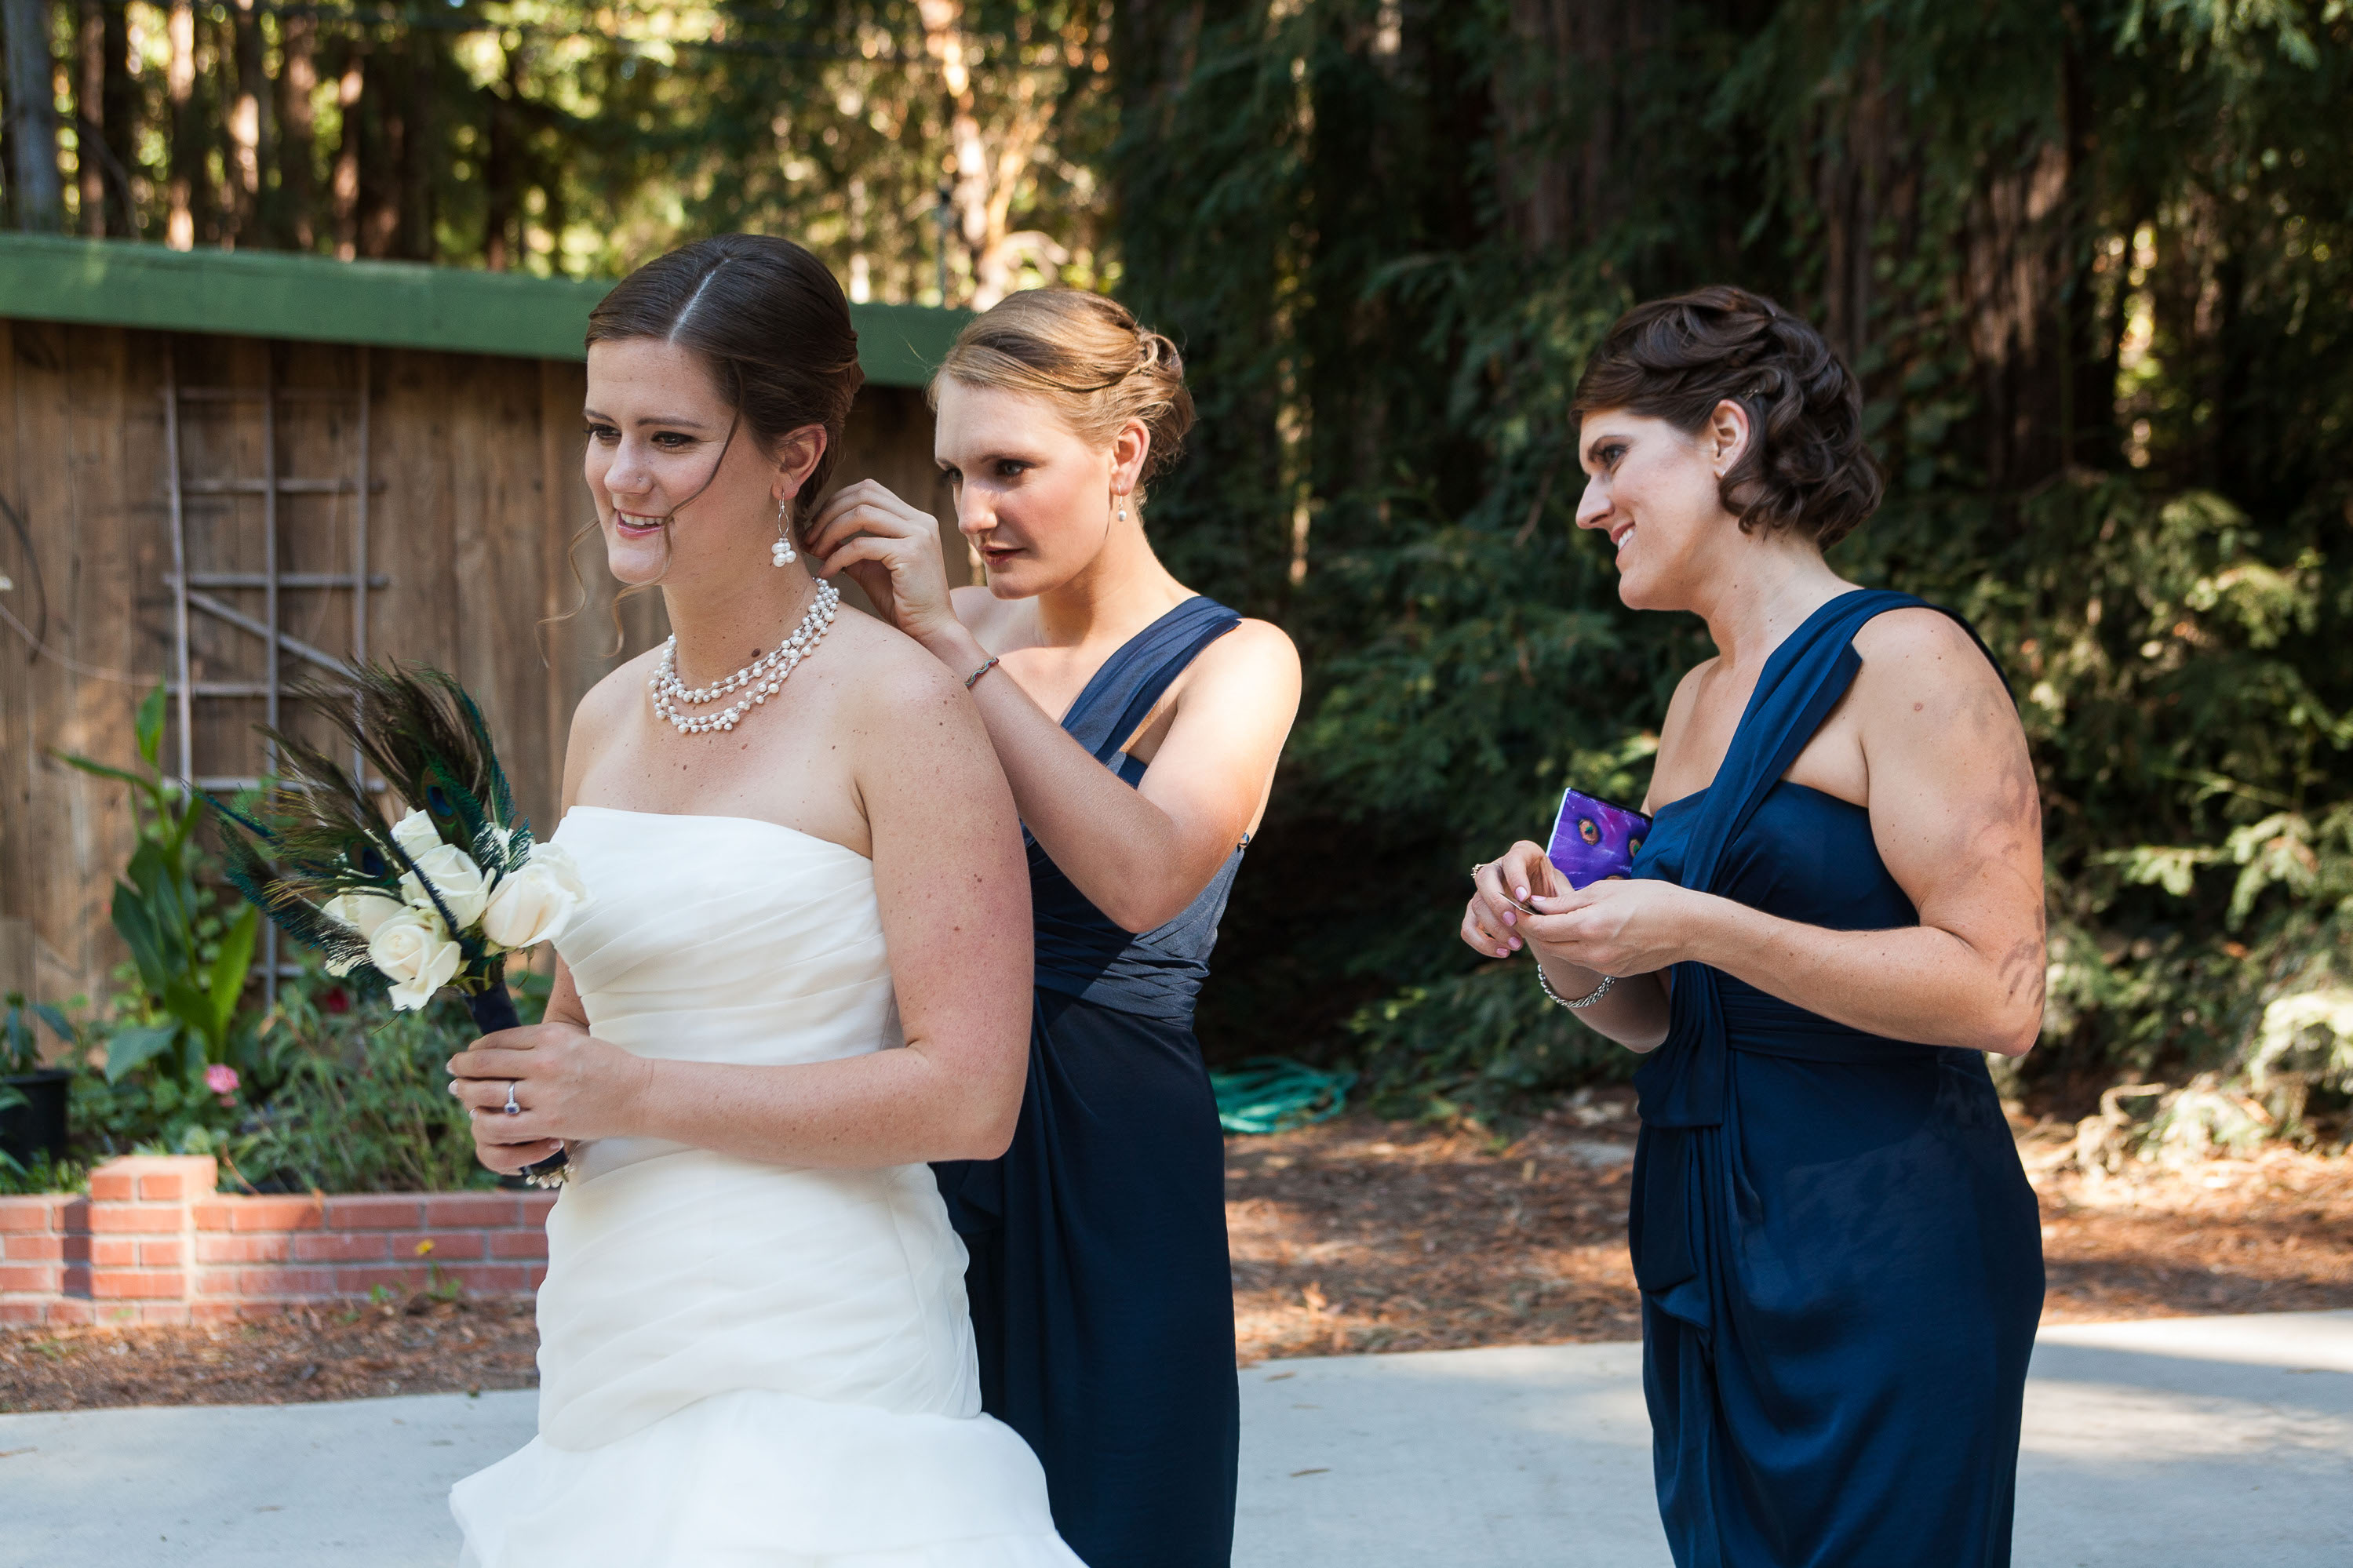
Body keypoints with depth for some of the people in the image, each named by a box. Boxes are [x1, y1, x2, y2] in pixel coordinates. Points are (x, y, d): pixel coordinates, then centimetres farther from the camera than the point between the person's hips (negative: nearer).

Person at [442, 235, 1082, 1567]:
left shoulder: (900, 706, -11)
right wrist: (526, 1104, -1)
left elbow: (967, 1095, -16)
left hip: (813, 1354, -6)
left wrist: (632, 1095, -14)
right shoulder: (607, 719, 9)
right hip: (609, 1336, 6)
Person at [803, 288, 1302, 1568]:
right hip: (921, 1154, 3)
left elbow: (1142, 876, -24)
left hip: (1106, 1174, -3)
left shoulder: (1233, 665, -3)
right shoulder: (950, 639, 7)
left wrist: (952, 641, -22)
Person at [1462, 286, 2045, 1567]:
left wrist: (1695, 928, -19)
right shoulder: (1700, 700, 16)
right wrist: (1572, 958, 0)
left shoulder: (1902, 664, -10)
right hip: (1710, 1267, 8)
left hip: (1881, 1261, -8)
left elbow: (1998, 997, -18)